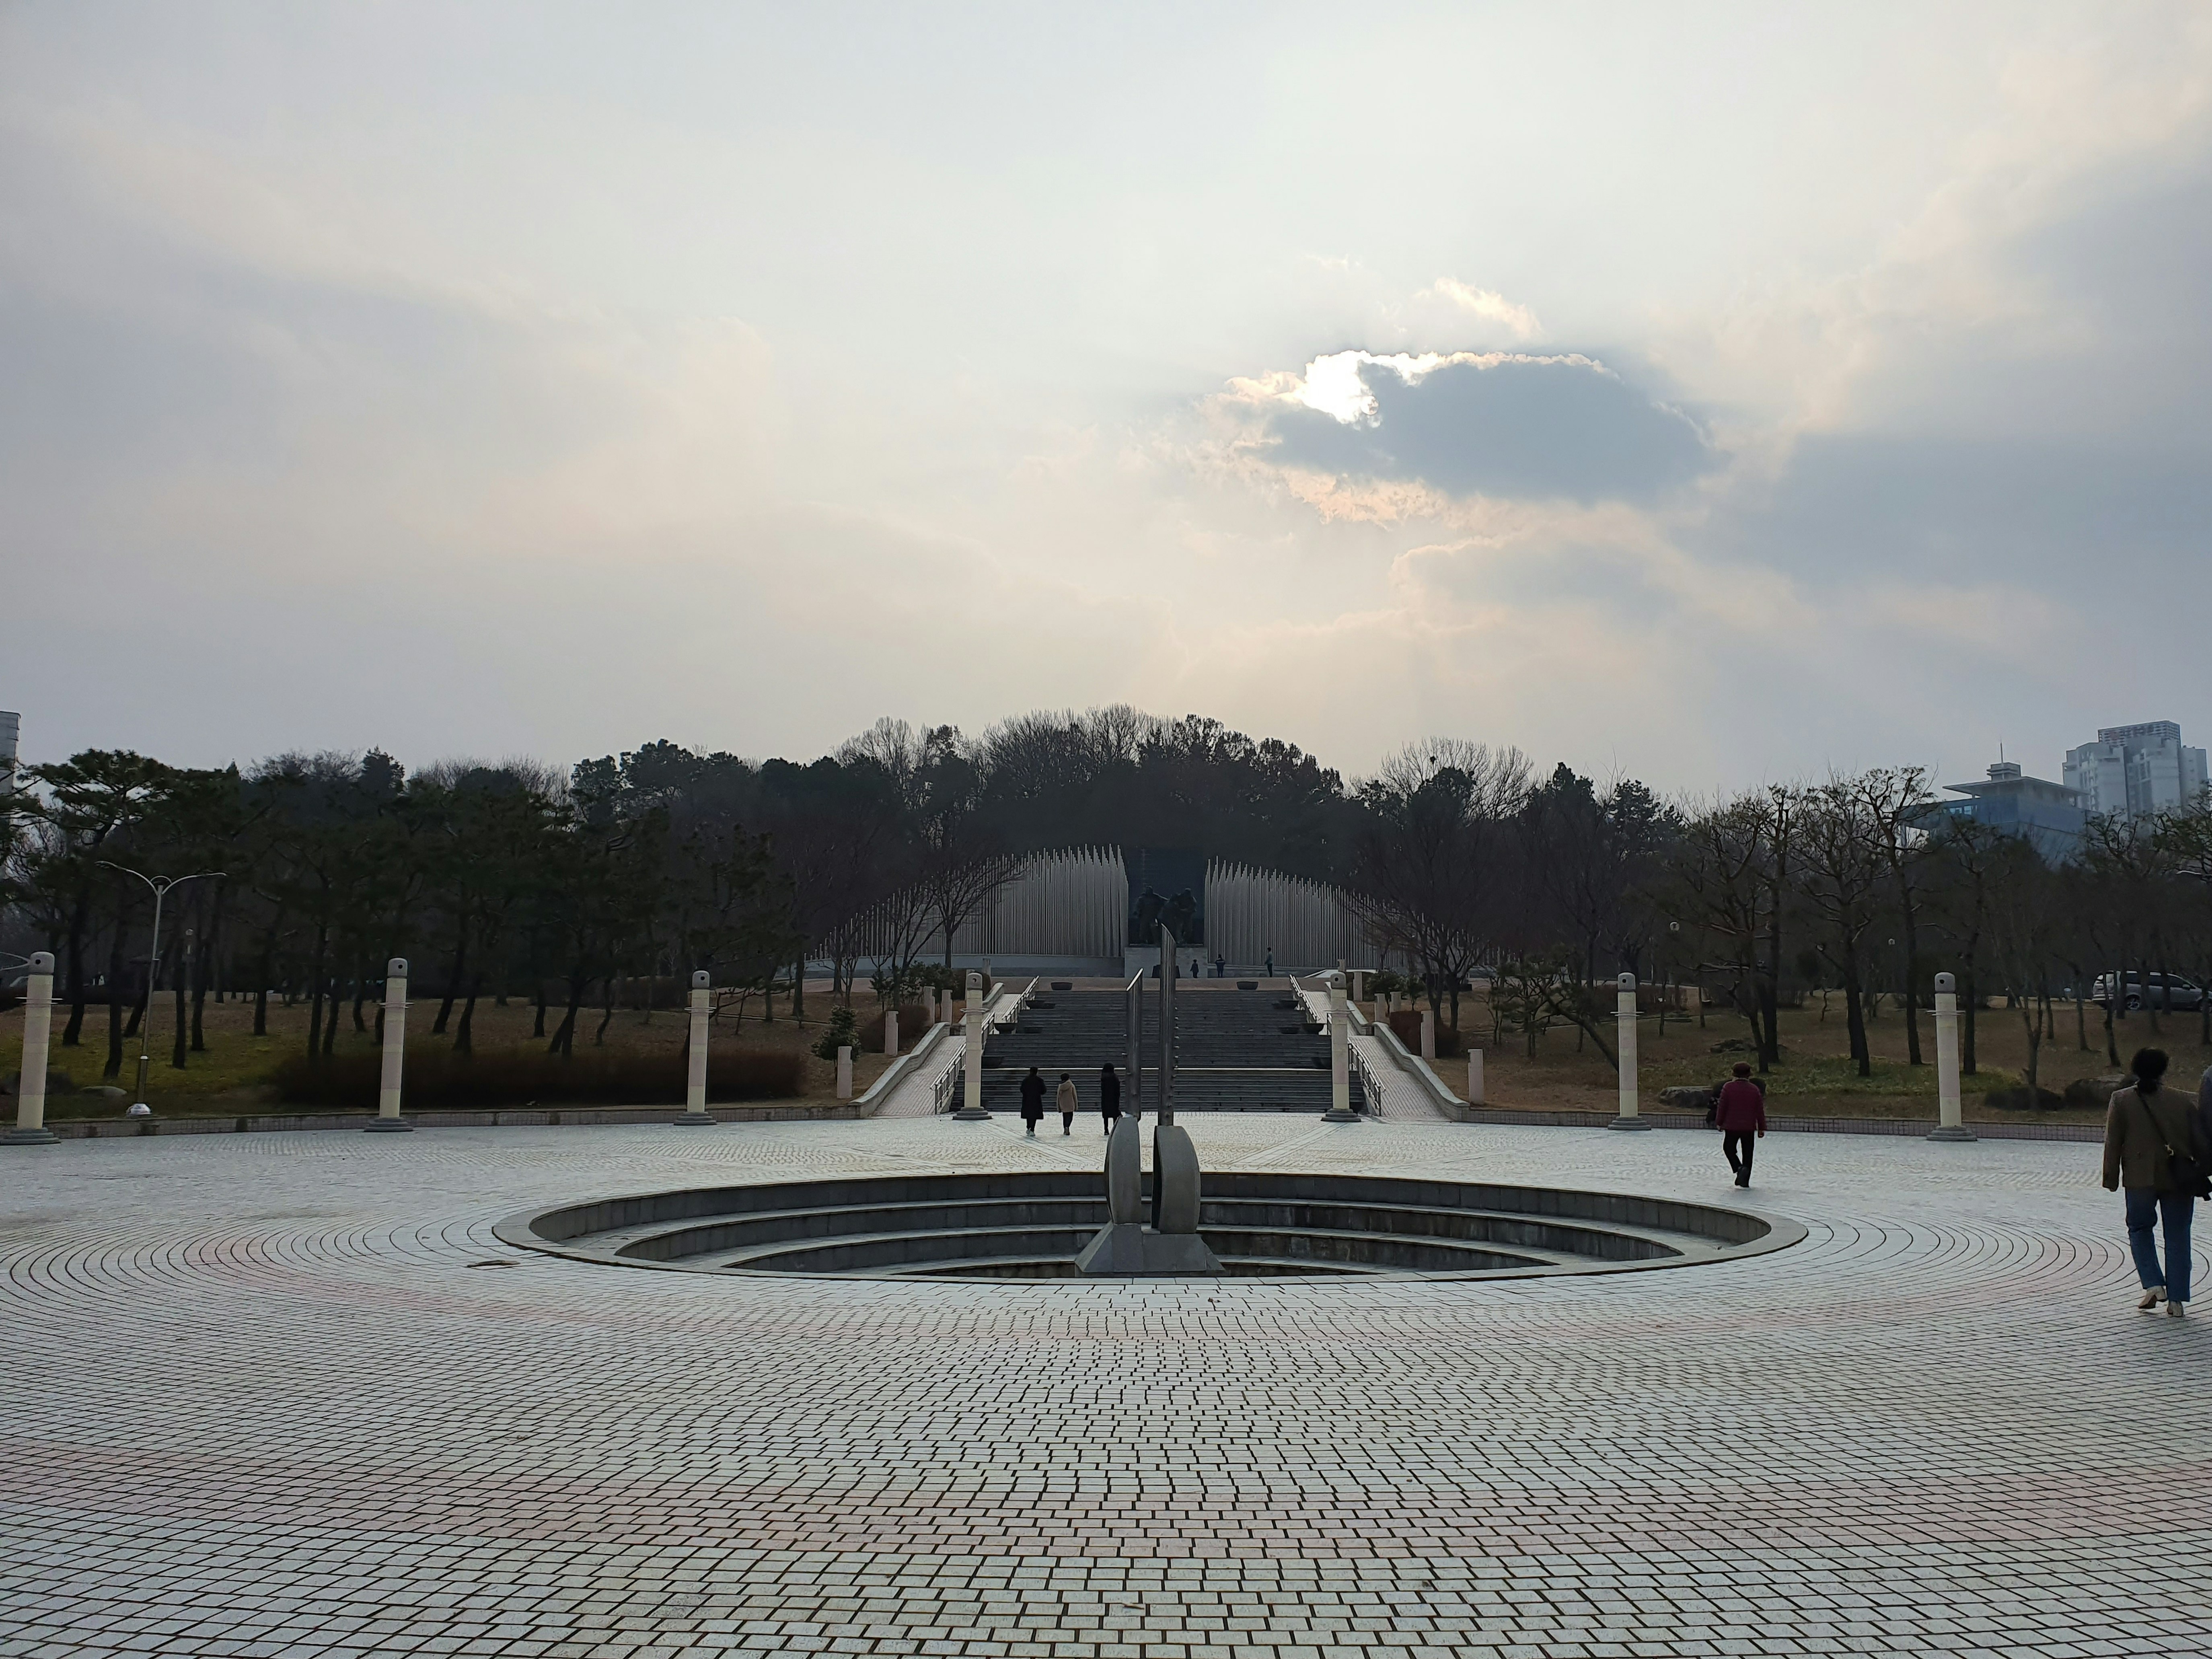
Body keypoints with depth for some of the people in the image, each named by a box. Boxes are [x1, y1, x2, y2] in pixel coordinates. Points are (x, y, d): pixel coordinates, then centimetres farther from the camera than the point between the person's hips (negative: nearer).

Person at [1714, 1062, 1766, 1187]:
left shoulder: (1728, 1087, -8)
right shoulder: (1754, 1089, 0)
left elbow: (1722, 1107, -5)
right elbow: (1760, 1110, 4)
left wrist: (1720, 1122, 7)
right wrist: (1762, 1128, 11)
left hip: (1731, 1126, -2)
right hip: (1749, 1127, 2)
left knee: (1729, 1148, 16)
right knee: (1748, 1154, 10)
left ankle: (1739, 1168, -9)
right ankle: (1745, 1181, 10)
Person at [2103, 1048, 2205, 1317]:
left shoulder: (2121, 1099, 1)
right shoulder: (2181, 1099, 4)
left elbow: (2113, 1142, 0)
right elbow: (2199, 1139, 6)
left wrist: (2112, 1178, 4)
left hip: (2141, 1178, -1)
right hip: (2180, 1177, 1)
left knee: (2140, 1229, 15)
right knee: (2177, 1235, 7)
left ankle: (2153, 1284, -2)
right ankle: (2177, 1299, 6)